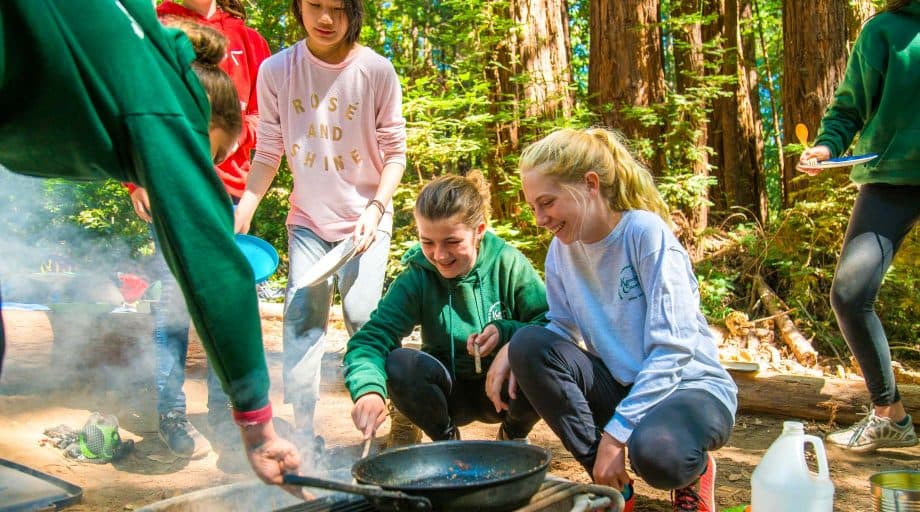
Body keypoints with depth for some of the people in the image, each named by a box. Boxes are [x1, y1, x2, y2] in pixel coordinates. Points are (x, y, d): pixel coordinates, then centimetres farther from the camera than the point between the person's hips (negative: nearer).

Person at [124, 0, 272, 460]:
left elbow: (264, 115, 16)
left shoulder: (247, 38, 14)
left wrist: (239, 129, -6)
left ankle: (223, 414, 12)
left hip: (231, 189, 3)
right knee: (173, 299, -4)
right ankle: (171, 414, 5)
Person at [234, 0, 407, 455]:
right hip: (307, 217, 2)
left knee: (361, 312, -13)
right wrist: (243, 209, -11)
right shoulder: (276, 70, -5)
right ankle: (302, 430, 0)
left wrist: (376, 207, -17)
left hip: (365, 217, -2)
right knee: (302, 312, -8)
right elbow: (268, 151, 0)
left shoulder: (376, 70, -10)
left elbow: (395, 151, -5)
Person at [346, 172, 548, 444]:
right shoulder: (415, 278, -13)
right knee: (397, 363, -29)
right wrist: (369, 389, -43)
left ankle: (514, 435, 3)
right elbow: (370, 339, -23)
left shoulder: (509, 264, -14)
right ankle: (445, 439, 2)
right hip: (453, 393, 0)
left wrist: (506, 332, -32)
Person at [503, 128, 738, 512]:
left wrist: (616, 431, -24)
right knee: (530, 345, -20)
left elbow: (672, 349, -21)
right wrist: (516, 353, -17)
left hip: (689, 384, -5)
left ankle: (691, 472, 1)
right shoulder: (561, 248, -2)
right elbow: (563, 328, 6)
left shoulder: (646, 232, -19)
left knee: (655, 451, -39)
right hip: (621, 385, 6)